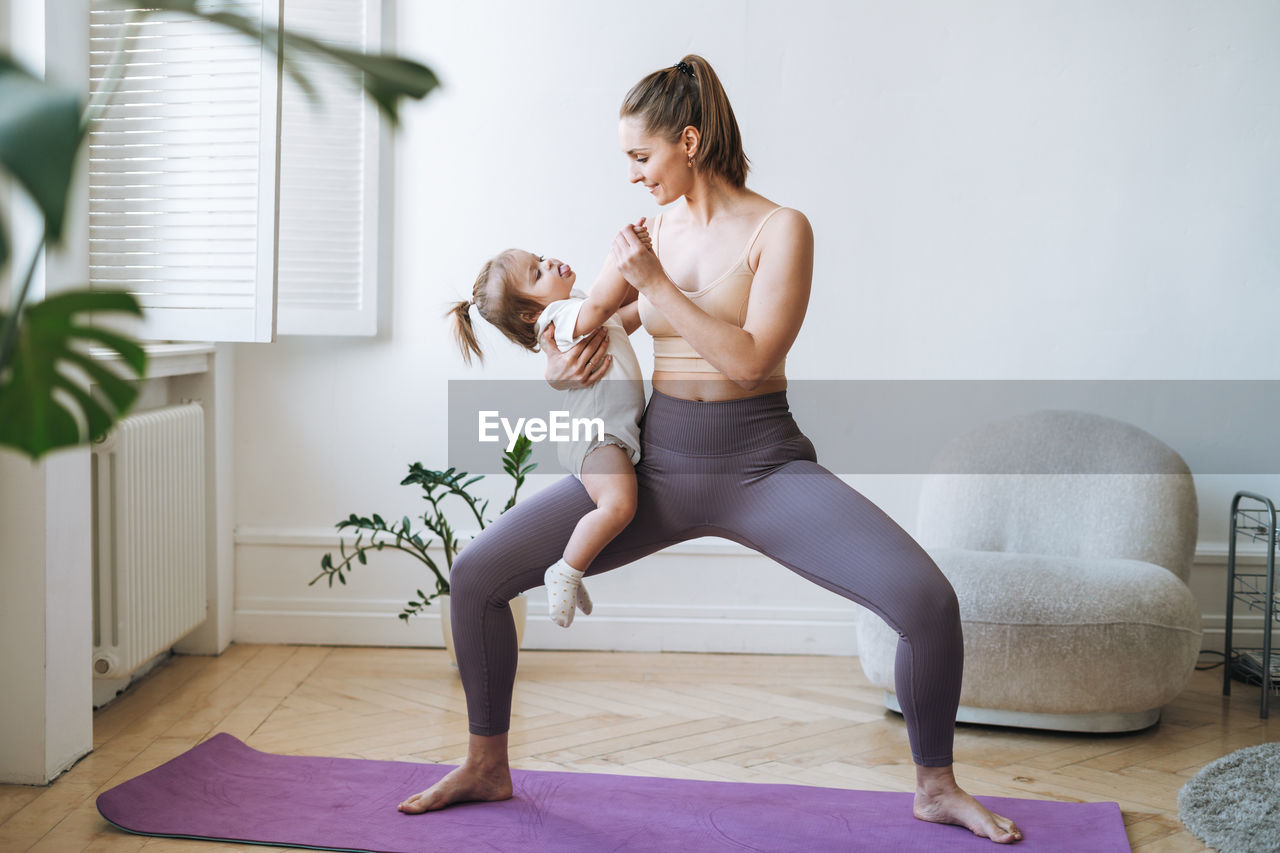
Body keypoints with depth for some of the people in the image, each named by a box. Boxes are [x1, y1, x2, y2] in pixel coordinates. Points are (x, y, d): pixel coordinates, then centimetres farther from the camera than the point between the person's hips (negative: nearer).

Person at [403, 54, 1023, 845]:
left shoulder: (780, 229, -6)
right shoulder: (657, 230, 8)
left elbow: (751, 359, -17)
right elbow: (606, 321, 23)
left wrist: (656, 283, -17)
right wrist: (566, 361, 2)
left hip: (762, 465, -4)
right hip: (657, 464, 4)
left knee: (928, 598, -22)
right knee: (477, 573, -7)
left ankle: (937, 787, 5)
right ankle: (488, 766, 15)